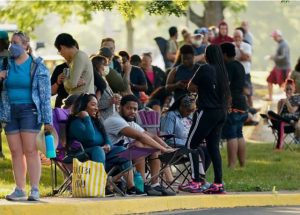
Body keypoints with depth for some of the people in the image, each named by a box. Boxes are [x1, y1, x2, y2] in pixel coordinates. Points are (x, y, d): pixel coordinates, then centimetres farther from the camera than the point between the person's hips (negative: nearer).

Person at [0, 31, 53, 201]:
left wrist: (47, 120, -8)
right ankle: (19, 190, 6)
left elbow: (46, 95, -3)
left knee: (30, 150, -9)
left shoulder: (37, 67, -1)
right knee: (16, 152, 3)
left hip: (29, 110, -4)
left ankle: (35, 190, -9)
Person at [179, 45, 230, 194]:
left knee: (191, 145, -1)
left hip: (207, 112, -7)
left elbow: (191, 87, -6)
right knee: (213, 147, 11)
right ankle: (218, 183, 8)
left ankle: (196, 182, -7)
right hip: (221, 113, 7)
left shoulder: (205, 69, -11)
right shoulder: (223, 71, 8)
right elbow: (227, 95, 16)